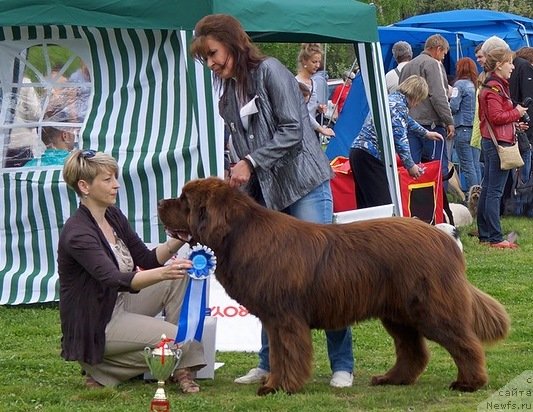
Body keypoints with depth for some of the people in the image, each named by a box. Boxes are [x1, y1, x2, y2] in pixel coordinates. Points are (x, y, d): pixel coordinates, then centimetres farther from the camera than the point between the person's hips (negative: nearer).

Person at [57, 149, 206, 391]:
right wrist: (163, 273, -51)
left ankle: (182, 369, -6)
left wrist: (177, 240, -11)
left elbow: (146, 260, 8)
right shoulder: (77, 233, -24)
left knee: (179, 275, -6)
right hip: (95, 325, -9)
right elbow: (114, 279, -36)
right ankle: (101, 370, -4)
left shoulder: (114, 216, 5)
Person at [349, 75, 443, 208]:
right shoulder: (399, 105, -11)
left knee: (365, 205, 8)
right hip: (370, 156, -10)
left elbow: (407, 121, 40)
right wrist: (410, 165, -5)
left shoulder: (393, 98, 20)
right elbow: (400, 139, -14)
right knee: (382, 202, -13)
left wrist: (426, 133, 53)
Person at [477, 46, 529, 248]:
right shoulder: (494, 88, -15)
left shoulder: (492, 86, 17)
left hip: (488, 141, 11)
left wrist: (514, 124, 14)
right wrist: (517, 113, -9)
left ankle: (484, 234, 19)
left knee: (487, 189, 13)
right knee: (495, 191, -9)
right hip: (498, 143, -11)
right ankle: (495, 238, -8)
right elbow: (496, 117, -22)